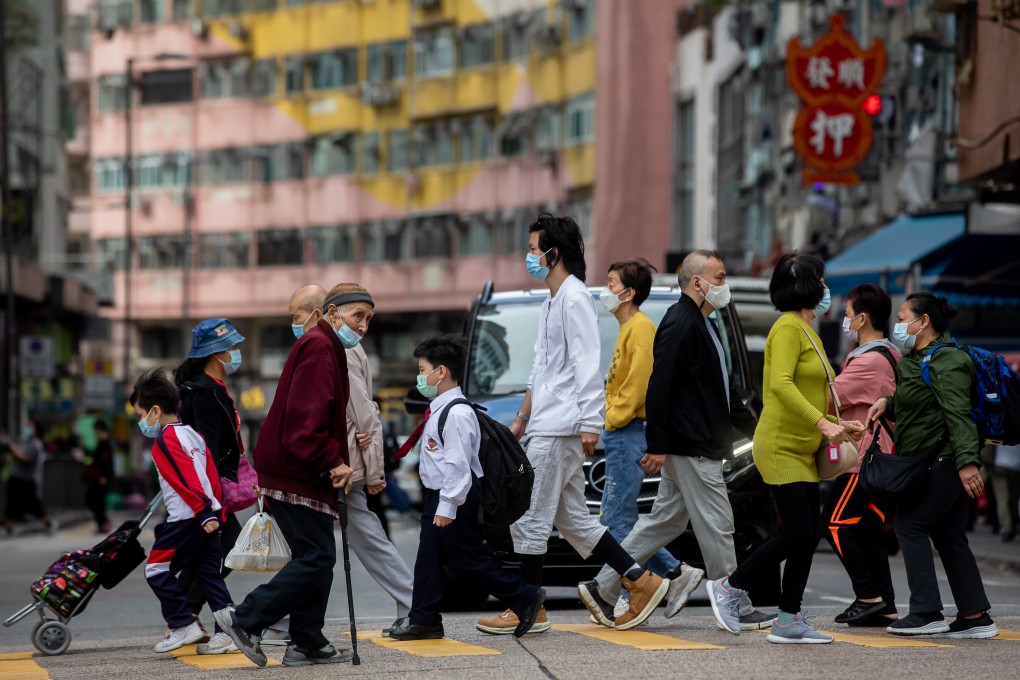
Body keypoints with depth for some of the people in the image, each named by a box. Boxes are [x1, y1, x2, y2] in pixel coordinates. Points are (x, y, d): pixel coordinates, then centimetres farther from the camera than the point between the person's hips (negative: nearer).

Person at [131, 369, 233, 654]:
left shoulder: (165, 441, -11)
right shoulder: (194, 435, 17)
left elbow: (186, 480, -20)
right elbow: (212, 475, 17)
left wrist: (203, 512, -23)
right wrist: (215, 512, 18)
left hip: (186, 520, -9)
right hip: (210, 517, 9)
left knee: (157, 570, 0)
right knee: (209, 574, 10)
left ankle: (184, 625, 0)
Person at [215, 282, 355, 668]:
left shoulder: (325, 347, 22)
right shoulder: (318, 348, -12)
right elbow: (305, 418, -23)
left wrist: (337, 460, 15)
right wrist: (332, 462, -20)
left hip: (299, 473, 11)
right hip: (297, 475, -11)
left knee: (315, 557, 11)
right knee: (316, 557, -10)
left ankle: (307, 643, 13)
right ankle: (245, 620, -8)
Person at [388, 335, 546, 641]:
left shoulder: (457, 413, -19)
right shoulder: (439, 410, 13)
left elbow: (458, 463, -24)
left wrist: (448, 506, -25)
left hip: (455, 500, -10)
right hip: (437, 496, 10)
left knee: (468, 560, -3)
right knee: (429, 559, 8)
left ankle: (525, 598, 6)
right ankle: (425, 620, 12)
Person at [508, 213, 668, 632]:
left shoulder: (575, 298, -10)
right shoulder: (551, 303, 22)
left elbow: (587, 365, -17)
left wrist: (590, 423, -22)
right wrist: (522, 418, 28)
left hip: (562, 428, -10)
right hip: (547, 425, 10)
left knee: (528, 516, -8)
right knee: (571, 517, 9)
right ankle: (641, 582, 10)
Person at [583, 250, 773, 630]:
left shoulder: (703, 325, 18)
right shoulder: (680, 324, -15)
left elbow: (723, 389, 26)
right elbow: (659, 388, -20)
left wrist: (753, 427, 24)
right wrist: (657, 446, -22)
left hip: (699, 446, 11)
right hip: (691, 448, -11)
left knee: (666, 520, 13)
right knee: (717, 527, -3)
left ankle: (603, 586, 15)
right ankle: (739, 610, 4)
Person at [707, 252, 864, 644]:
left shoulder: (808, 332, 19)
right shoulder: (788, 327, -11)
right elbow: (781, 384, -25)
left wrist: (839, 425, 12)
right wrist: (822, 423, -30)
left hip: (801, 450, 10)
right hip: (780, 447, -10)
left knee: (809, 536, 5)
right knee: (798, 534, -12)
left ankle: (789, 622, 8)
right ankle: (729, 588, 1)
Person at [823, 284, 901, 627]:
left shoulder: (869, 361, -17)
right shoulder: (893, 356, 14)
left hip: (865, 459, -9)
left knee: (835, 524, -4)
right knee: (867, 532, 10)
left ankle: (869, 596, -6)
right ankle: (885, 607, 8)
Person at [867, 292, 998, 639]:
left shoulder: (945, 363, -15)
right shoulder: (918, 360, 18)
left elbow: (959, 414, -25)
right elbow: (913, 404, 32)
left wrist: (967, 461, -33)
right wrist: (886, 403, 11)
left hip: (941, 462, -10)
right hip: (942, 464, 10)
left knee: (909, 523, -8)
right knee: (949, 536, 10)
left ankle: (927, 613, -9)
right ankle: (976, 616, 11)